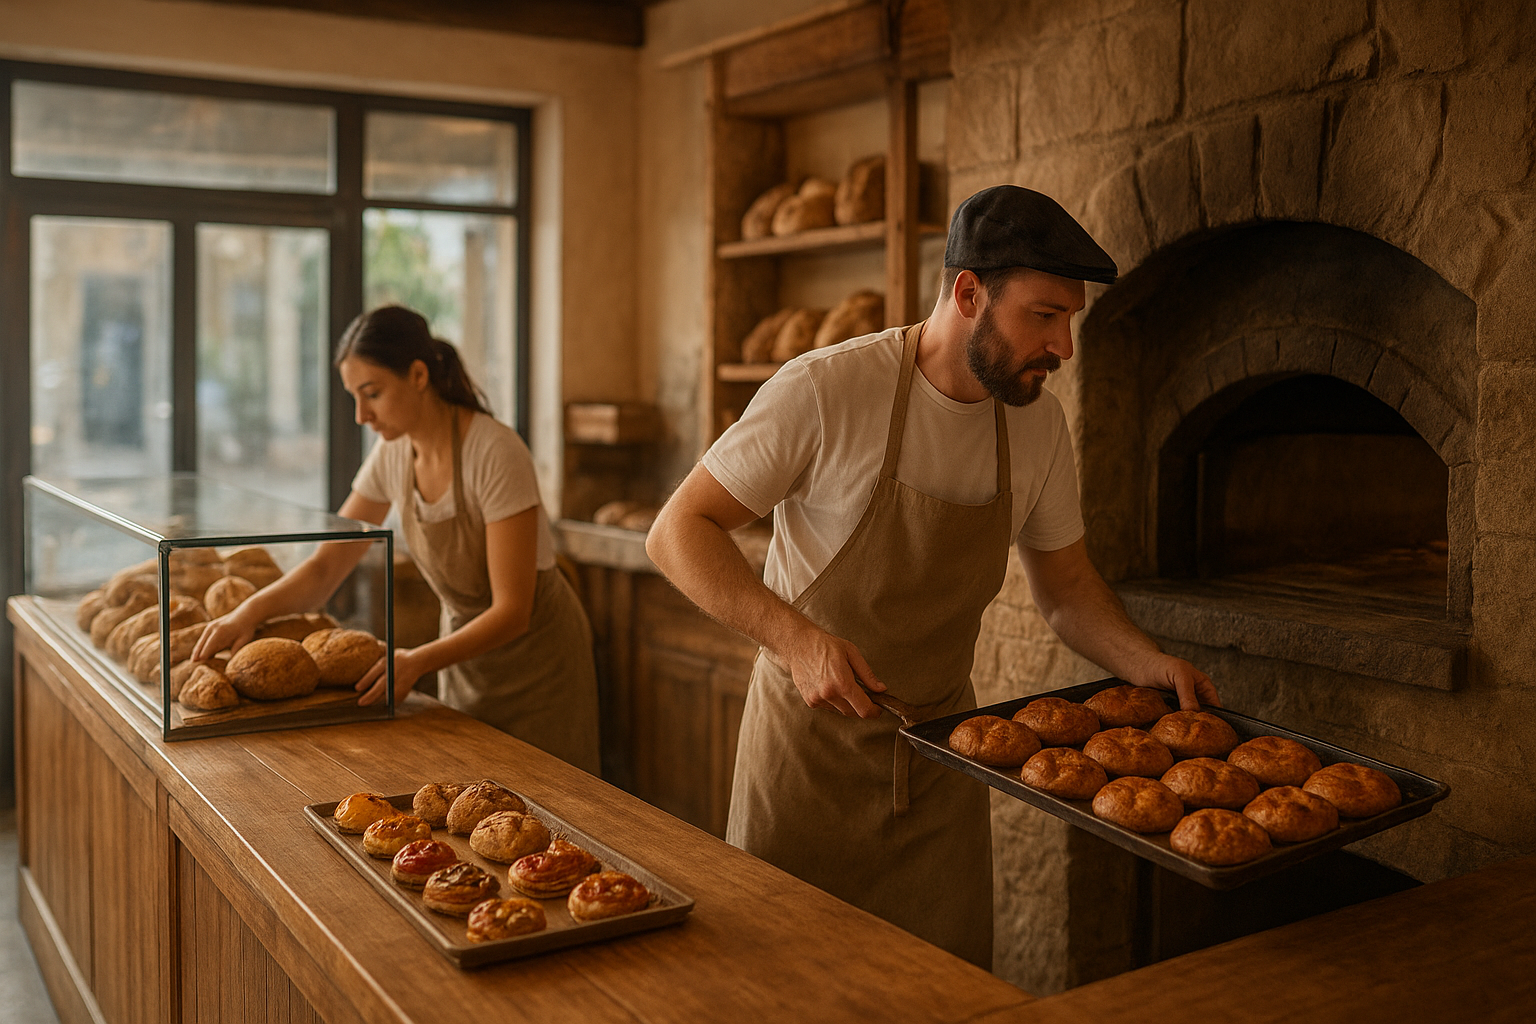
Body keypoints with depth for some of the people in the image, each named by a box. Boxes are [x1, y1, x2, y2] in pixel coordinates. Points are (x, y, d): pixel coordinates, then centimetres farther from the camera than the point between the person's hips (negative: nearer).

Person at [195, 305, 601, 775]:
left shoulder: (495, 454, -25)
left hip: (537, 654, -6)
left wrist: (419, 661, -36)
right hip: (466, 649, 6)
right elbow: (326, 566, 1)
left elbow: (512, 612, -25)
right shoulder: (393, 454, -5)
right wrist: (251, 609, -16)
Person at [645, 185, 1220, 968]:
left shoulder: (1039, 421, -2)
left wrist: (1146, 663, -8)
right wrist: (796, 637, -29)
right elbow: (678, 533, -16)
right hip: (811, 739, -4)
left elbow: (1064, 587, 10)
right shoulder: (822, 391, -20)